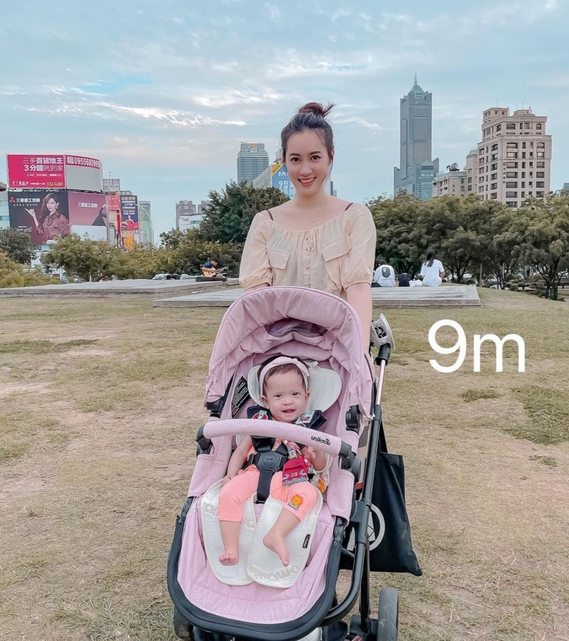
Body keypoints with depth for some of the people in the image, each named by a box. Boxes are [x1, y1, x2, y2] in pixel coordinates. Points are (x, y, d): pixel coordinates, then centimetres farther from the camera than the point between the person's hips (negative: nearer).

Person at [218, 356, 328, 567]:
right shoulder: (261, 423, 11)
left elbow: (321, 467, 13)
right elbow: (241, 450, 15)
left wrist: (316, 455, -11)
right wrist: (232, 474, -3)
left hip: (289, 485, 0)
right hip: (256, 476, 1)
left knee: (308, 492, -33)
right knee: (228, 493, -28)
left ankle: (277, 535, -37)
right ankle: (231, 548, -22)